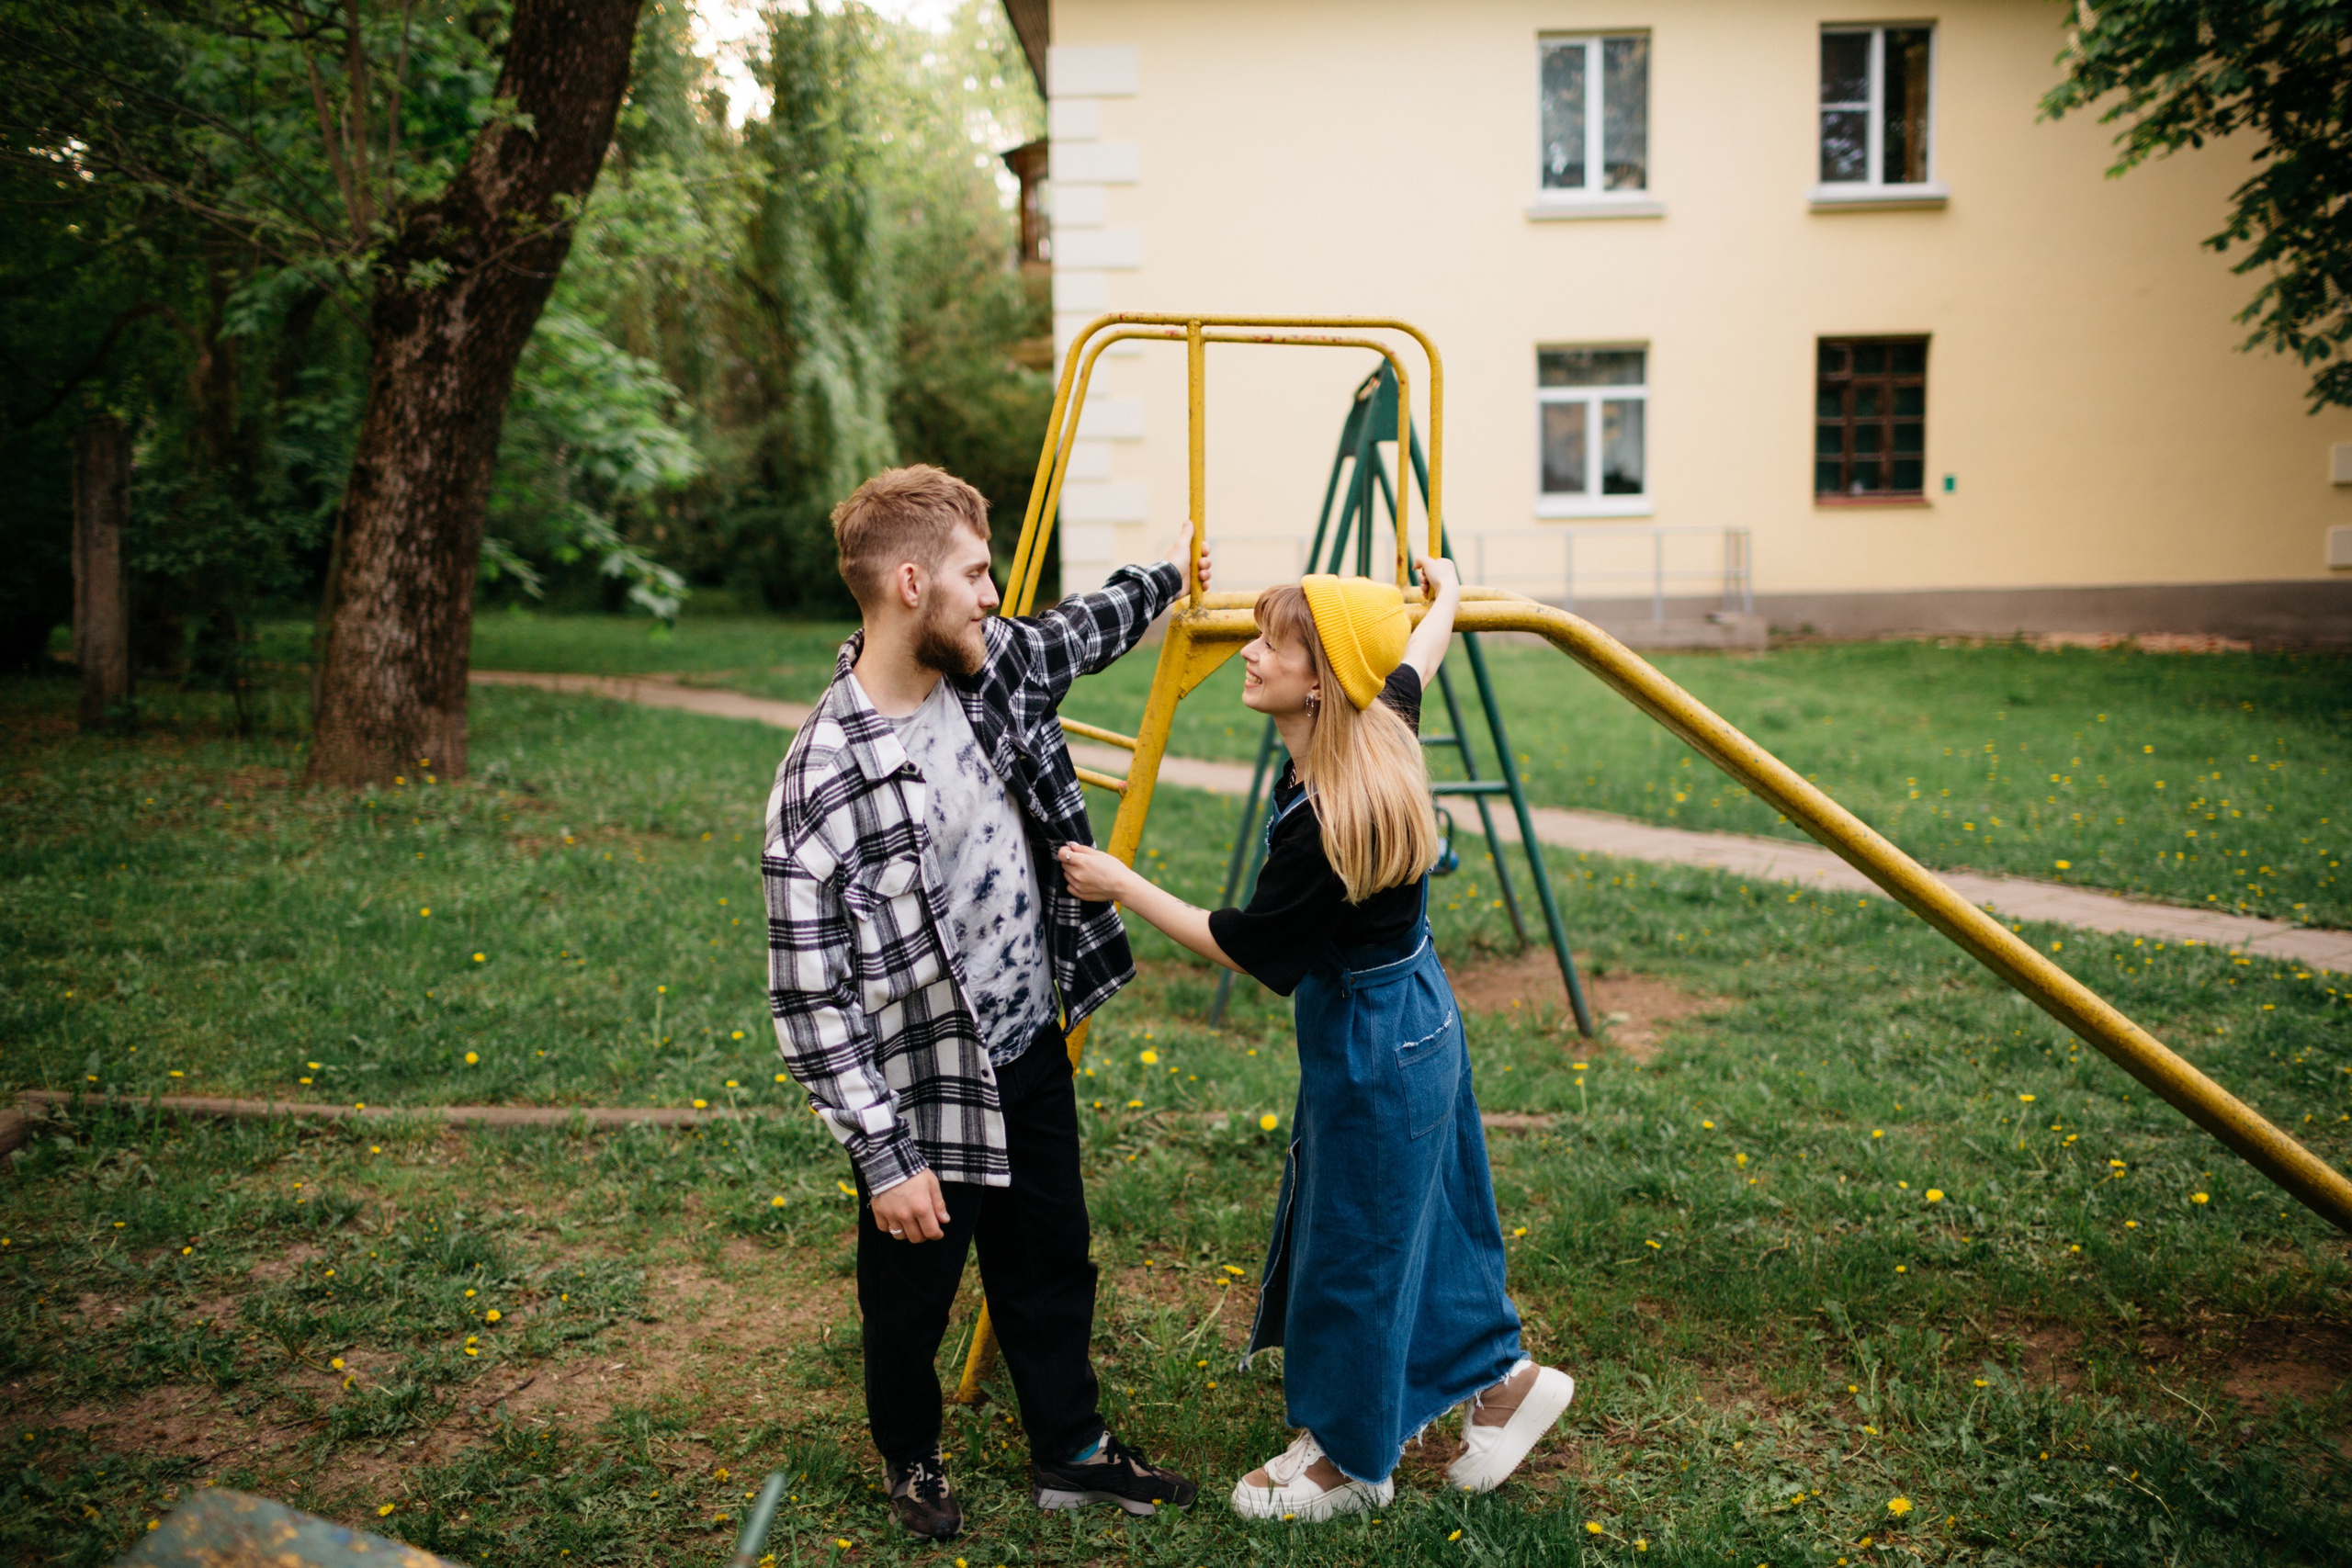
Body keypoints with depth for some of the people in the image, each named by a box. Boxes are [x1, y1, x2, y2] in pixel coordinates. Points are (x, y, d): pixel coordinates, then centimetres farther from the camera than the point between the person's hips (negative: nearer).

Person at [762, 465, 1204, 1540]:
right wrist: (883, 1156, -21)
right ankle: (911, 1461, 45)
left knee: (1052, 1266, 22)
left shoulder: (993, 668, -7)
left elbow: (1071, 638, 19)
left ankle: (1070, 1452, 44)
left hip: (1030, 1050, 7)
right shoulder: (824, 781, -27)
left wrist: (1163, 578, 33)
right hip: (924, 1088, -6)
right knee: (911, 1298, 17)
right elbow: (810, 999, -23)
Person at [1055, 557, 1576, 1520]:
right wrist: (1444, 594, 37)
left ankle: (1350, 1463, 30)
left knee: (1354, 1243, 9)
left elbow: (1243, 947, -22)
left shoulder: (1324, 823, -32)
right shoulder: (1384, 723, -7)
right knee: (1419, 1216, 24)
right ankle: (1503, 1377, 43)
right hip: (1413, 1019, 9)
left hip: (1372, 1049, -9)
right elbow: (1415, 654, 16)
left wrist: (1121, 885, -16)